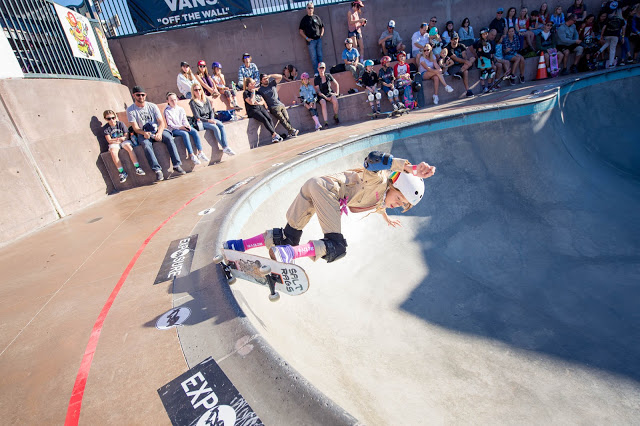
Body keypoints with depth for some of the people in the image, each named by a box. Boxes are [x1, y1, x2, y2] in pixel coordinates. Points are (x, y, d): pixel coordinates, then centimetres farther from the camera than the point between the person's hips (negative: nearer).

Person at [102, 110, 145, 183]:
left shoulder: (120, 124, 2)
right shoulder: (105, 128, 1)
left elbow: (126, 136, 0)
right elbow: (109, 140, -5)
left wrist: (123, 138, -21)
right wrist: (119, 139, -15)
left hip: (124, 141, 0)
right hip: (114, 143, 0)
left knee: (129, 147, -34)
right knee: (113, 152, -33)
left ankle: (137, 168, -35)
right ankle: (121, 172, -31)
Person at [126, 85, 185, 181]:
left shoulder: (152, 106, 6)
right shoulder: (130, 110, 2)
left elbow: (161, 122, -2)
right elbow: (135, 128, -5)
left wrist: (159, 133, -22)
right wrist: (144, 133, -27)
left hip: (156, 130, 1)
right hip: (143, 134, -1)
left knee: (169, 138, -28)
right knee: (146, 144, -34)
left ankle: (177, 165, -30)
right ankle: (157, 170, -38)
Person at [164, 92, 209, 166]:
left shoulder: (181, 109, 15)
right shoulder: (167, 111, -1)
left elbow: (184, 120, 13)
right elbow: (170, 124, -8)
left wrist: (187, 125, -11)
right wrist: (180, 127, -23)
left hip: (183, 127, 5)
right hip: (174, 130, -5)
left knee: (195, 131, -24)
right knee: (185, 134, -36)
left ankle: (200, 153, -28)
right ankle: (192, 155, -39)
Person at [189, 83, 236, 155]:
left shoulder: (206, 99, 11)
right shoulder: (192, 102, -6)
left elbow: (211, 111, 11)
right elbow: (197, 117, -11)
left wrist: (212, 119, -10)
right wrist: (209, 121, -21)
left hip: (210, 119, 5)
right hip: (201, 122, -5)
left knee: (221, 125, -23)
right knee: (215, 127, -30)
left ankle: (226, 147, -30)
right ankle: (224, 148, -23)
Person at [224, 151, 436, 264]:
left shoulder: (380, 199, 23)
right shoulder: (380, 181, -3)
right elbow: (373, 159, -25)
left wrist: (387, 218, 68)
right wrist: (408, 167, -33)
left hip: (313, 187, 9)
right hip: (326, 187, -9)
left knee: (289, 237, 7)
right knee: (336, 246, -18)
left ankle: (241, 245, 8)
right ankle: (289, 253, -36)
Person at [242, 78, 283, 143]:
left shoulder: (257, 91, 21)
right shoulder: (245, 93, 2)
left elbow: (263, 101, 17)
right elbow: (251, 102, -13)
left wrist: (258, 103, -5)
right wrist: (253, 92, -6)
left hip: (261, 107, 5)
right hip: (253, 110, -5)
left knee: (269, 118, -23)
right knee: (264, 119, -30)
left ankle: (273, 137, -31)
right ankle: (275, 134, -32)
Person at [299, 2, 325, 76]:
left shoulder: (317, 17, 11)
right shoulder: (304, 19, 2)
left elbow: (322, 26, 20)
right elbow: (301, 31, 1)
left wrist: (321, 34, 5)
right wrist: (307, 38, -7)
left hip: (318, 39, 3)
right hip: (311, 41, -3)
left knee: (320, 55, 7)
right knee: (314, 57, -3)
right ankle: (317, 72, 2)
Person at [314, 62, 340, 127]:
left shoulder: (328, 75, 4)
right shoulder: (316, 79, -3)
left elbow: (336, 84, 13)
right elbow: (318, 91, -8)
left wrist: (337, 93, 0)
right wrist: (326, 98, -19)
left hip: (330, 93, 2)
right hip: (322, 95, -2)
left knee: (335, 100, -32)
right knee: (323, 104, -35)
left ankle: (335, 117, -11)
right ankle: (326, 122, -36)